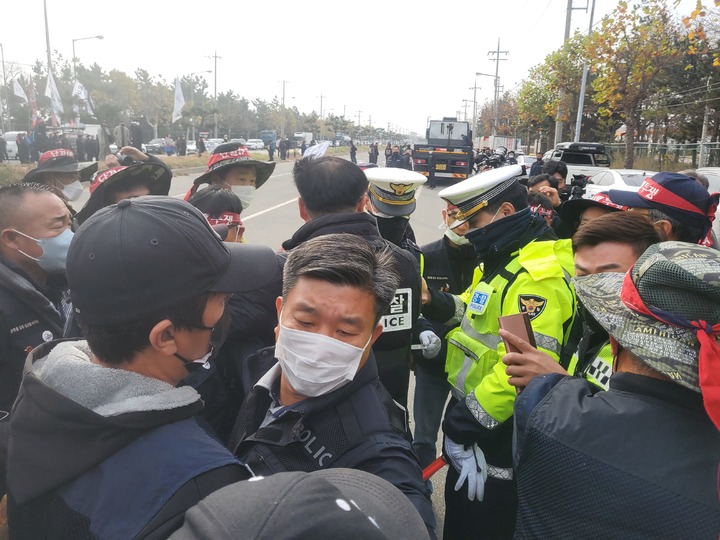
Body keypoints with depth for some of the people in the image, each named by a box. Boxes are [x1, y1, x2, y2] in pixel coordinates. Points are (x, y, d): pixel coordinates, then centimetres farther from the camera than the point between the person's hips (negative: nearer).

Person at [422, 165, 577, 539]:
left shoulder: (537, 275, -26)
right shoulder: (501, 260, 8)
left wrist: (468, 420, -24)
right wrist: (436, 304, -2)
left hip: (496, 435, -10)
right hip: (473, 414, 10)